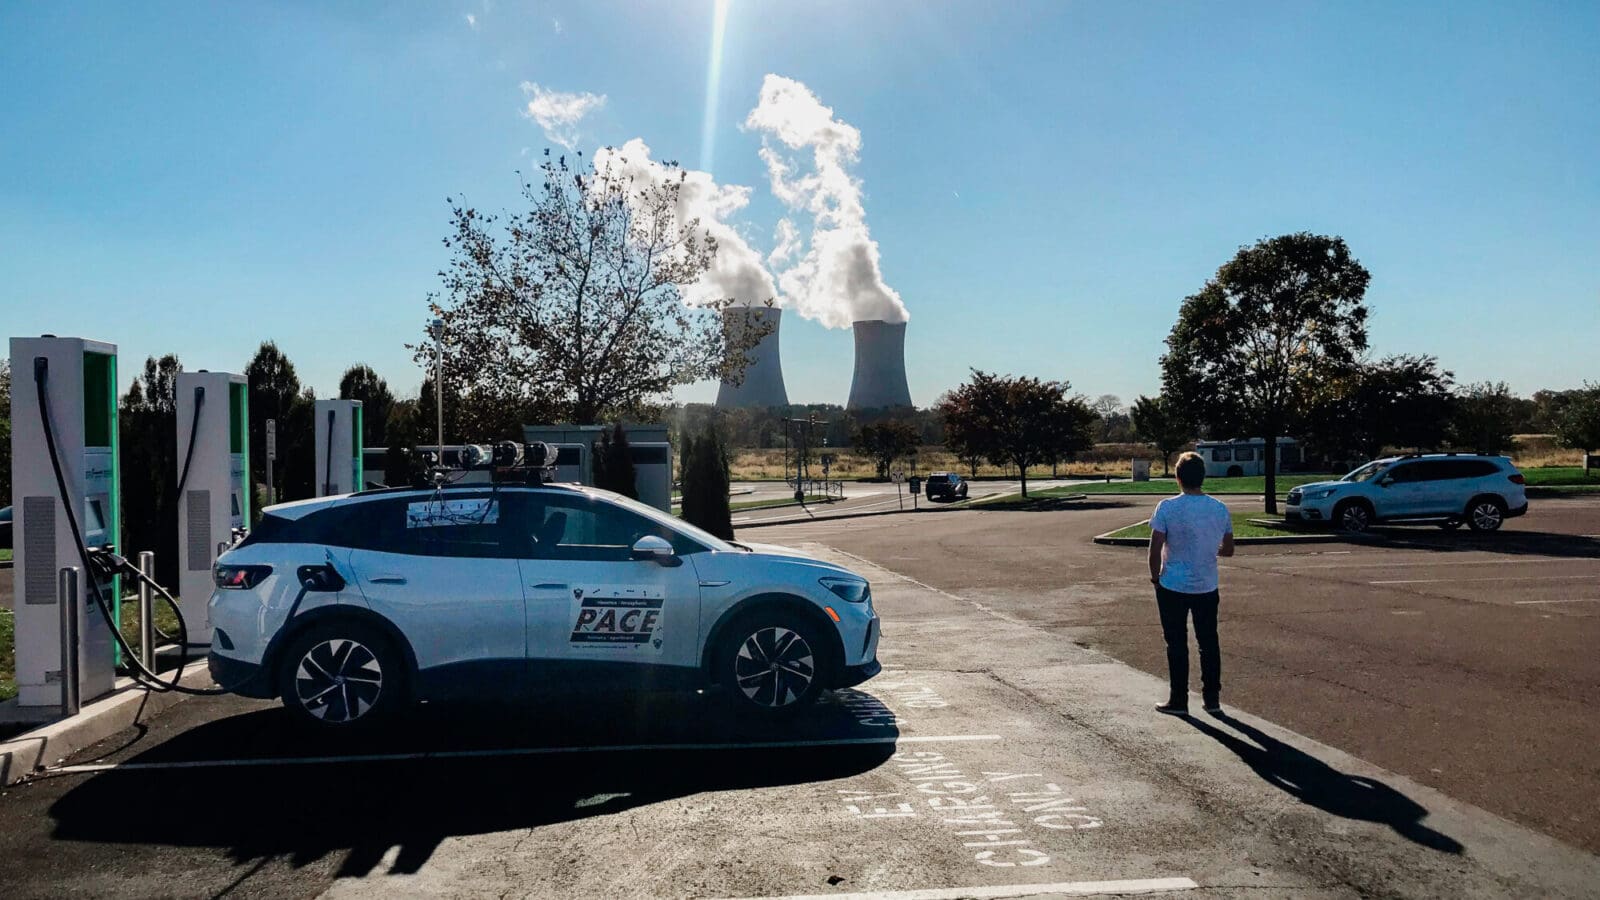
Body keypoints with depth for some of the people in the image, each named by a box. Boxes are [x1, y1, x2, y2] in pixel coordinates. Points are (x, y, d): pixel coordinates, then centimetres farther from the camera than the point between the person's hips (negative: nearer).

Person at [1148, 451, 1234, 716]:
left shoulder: (1167, 507, -14)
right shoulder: (1220, 509, -2)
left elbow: (1155, 548, -14)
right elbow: (1228, 550, 7)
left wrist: (1155, 575, 2)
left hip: (1173, 587, -3)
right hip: (1207, 587, 3)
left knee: (1177, 644, 6)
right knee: (1209, 643, 13)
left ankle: (1179, 701, 11)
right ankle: (1212, 698, 20)